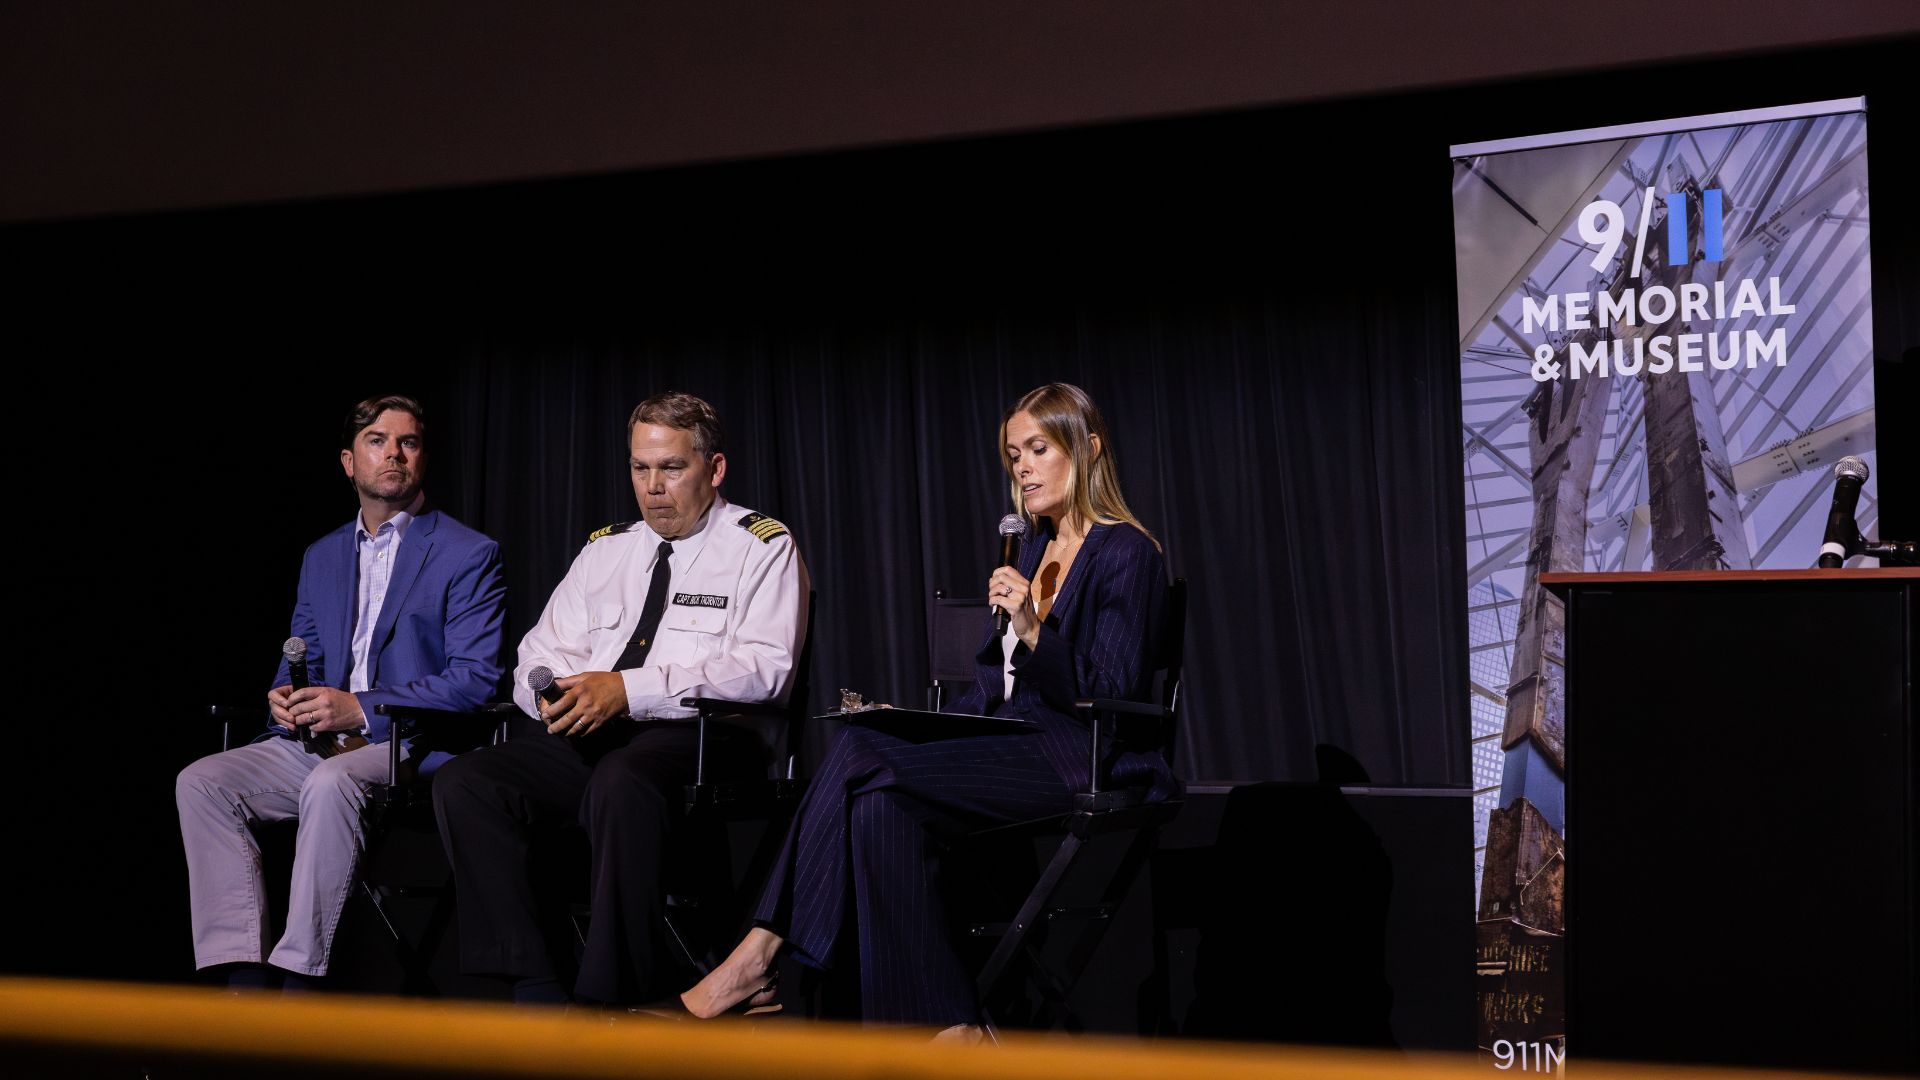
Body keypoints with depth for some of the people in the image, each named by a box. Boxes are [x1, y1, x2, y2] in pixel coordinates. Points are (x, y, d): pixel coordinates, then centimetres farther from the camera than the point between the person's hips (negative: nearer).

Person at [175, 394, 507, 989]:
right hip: (318, 742, 7)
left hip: (416, 748, -7)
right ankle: (244, 976, -21)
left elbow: (475, 678, -9)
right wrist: (285, 698, -1)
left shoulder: (469, 555, 0)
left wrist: (360, 709, -17)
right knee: (200, 782, -14)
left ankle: (300, 979, -33)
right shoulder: (322, 556, 21)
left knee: (330, 783, -37)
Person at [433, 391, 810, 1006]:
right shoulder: (604, 551, 23)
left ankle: (611, 1007, -33)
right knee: (463, 783, -19)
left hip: (700, 738, -6)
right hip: (586, 738, 6)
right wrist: (554, 693, -8)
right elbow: (539, 654, 20)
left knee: (621, 782, -40)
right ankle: (536, 993, -20)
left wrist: (630, 690, -21)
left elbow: (765, 667, -11)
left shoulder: (762, 548, 4)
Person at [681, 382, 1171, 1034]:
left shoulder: (1127, 553, -3)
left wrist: (1034, 631, -22)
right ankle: (945, 1026, -32)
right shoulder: (1034, 549, 22)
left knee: (866, 759, -25)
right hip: (1014, 744, 7)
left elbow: (1112, 697, -11)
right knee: (882, 803, -26)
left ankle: (758, 957, -22)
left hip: (1078, 761, -7)